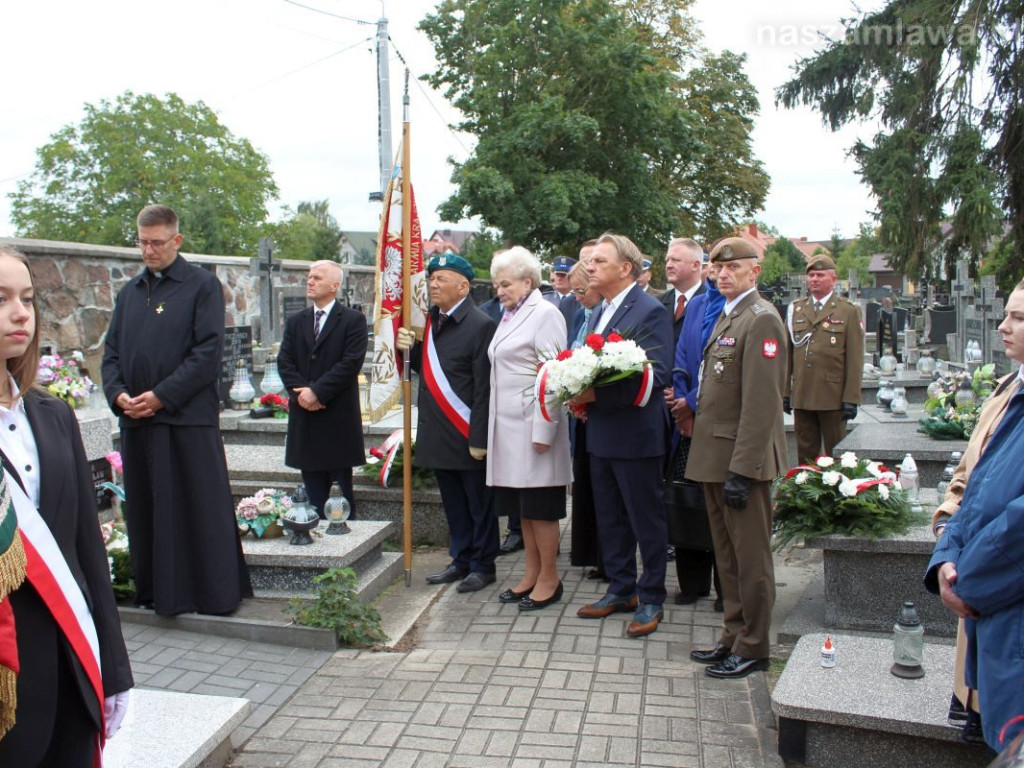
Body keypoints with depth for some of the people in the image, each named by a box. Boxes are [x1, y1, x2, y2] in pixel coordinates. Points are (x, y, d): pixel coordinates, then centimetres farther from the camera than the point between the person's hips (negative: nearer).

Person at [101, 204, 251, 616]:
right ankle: (156, 592, 23)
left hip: (189, 417, -5)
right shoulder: (130, 292, 16)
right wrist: (118, 393, -4)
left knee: (201, 509, -1)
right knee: (146, 511, 11)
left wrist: (161, 395, -14)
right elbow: (111, 351, 15)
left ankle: (215, 593, 10)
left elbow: (209, 351, -9)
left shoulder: (203, 285, -1)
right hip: (136, 420, 6)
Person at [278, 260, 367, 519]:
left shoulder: (353, 320, -2)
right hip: (305, 418, 5)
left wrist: (316, 391, -16)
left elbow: (351, 363, -12)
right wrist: (301, 392, -11)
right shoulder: (295, 322, 14)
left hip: (339, 419, -4)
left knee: (342, 491, 3)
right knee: (313, 493, 10)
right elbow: (284, 362, 6)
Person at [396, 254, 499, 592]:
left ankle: (483, 566, 19)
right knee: (453, 504, 17)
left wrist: (479, 438, -18)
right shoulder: (430, 321, 9)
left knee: (479, 506, 7)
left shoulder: (480, 325, -13)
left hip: (467, 435, -7)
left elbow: (484, 389, -16)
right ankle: (461, 560, 29)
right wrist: (410, 347, -3)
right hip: (439, 434, 7)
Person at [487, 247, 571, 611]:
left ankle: (549, 579, 11)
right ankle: (531, 575, 23)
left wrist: (543, 430, -20)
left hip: (532, 424, -8)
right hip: (508, 426, 8)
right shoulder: (510, 315, 16)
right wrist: (494, 424, 14)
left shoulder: (545, 314, -9)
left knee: (540, 506, 0)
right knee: (522, 507, 13)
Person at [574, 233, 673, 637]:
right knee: (610, 517, 16)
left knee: (646, 520, 4)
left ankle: (651, 599, 18)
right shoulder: (604, 311, 14)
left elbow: (656, 375, -22)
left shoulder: (650, 311, -14)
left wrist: (596, 394, -24)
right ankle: (621, 590, 31)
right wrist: (580, 394, 0)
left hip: (636, 434, -9)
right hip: (601, 433, 9)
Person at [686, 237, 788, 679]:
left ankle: (752, 648, 16)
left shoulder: (761, 319, -14)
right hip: (716, 458, 9)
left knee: (750, 557, 4)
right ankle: (733, 637, 30)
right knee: (727, 555, 17)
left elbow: (760, 404, -20)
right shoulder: (726, 317, 16)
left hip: (742, 459, -9)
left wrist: (741, 471, -22)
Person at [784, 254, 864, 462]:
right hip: (802, 397, 3)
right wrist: (785, 392, 8)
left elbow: (855, 360, -2)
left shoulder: (849, 311, 3)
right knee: (805, 455, 9)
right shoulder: (795, 310, 12)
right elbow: (787, 355, 12)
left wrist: (851, 399, -8)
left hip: (833, 398, -3)